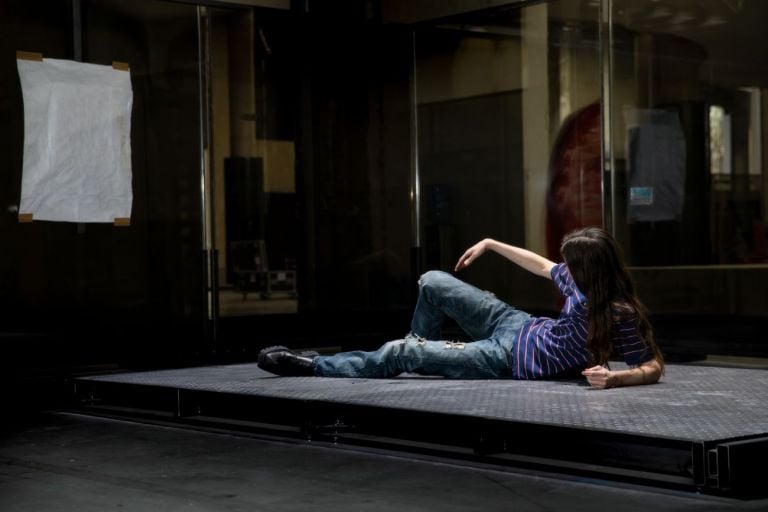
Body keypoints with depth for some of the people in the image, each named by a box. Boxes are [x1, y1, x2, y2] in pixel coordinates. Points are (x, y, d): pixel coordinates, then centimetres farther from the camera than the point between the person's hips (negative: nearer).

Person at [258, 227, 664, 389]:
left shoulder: (621, 318, -29)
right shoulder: (583, 285, -8)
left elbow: (653, 367, -29)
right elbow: (543, 266, 10)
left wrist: (614, 378, -49)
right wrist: (490, 244, 18)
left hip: (511, 362, -7)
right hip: (518, 328, 7)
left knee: (400, 355, -4)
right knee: (432, 283, 14)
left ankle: (312, 367, 16)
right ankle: (421, 352, 43)